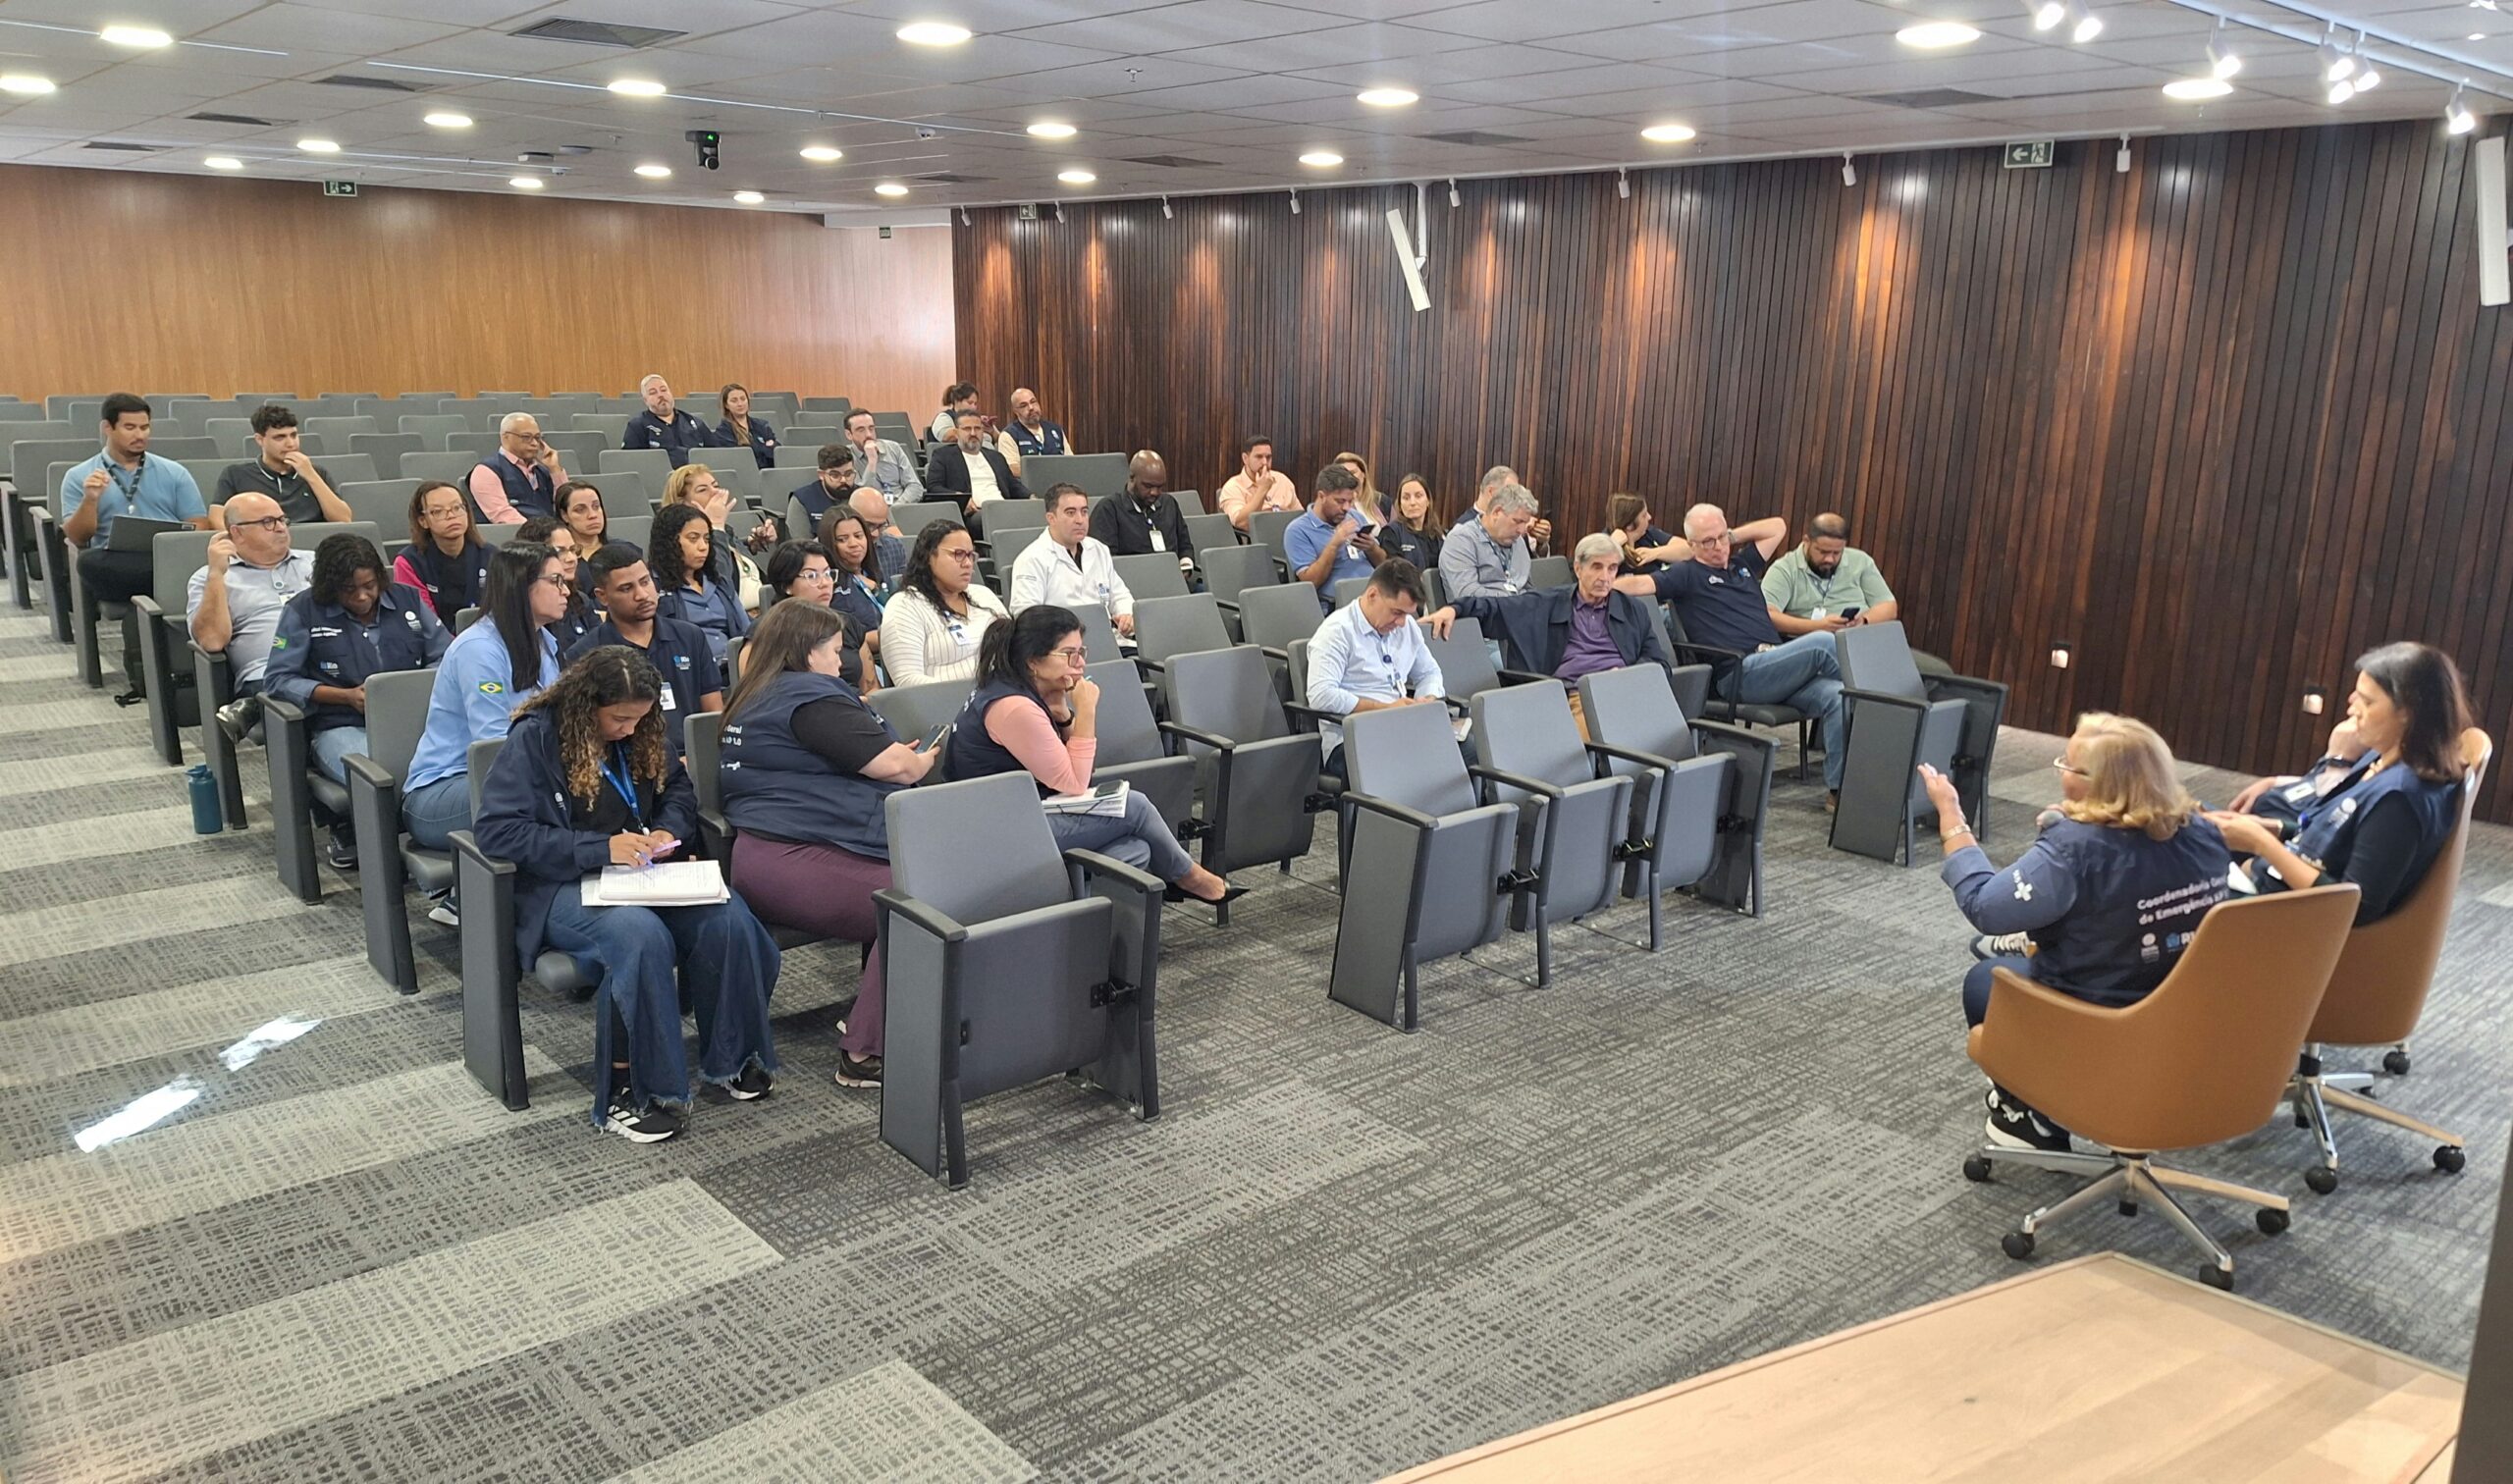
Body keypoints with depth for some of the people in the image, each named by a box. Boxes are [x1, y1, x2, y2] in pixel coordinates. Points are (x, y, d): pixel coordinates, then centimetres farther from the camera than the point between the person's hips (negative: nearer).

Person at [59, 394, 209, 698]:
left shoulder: (174, 473, 18)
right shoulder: (79, 477, 15)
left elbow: (199, 527, 9)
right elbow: (77, 539, 5)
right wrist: (90, 499, -11)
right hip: (113, 569, 0)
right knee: (89, 562, -35)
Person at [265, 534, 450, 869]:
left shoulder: (408, 599, 13)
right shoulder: (304, 610, 5)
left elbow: (447, 659, 15)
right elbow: (277, 679, 1)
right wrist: (348, 696, -10)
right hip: (341, 727, -2)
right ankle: (349, 831, -8)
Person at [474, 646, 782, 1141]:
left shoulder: (641, 734, 9)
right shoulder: (534, 738, -9)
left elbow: (678, 787, 24)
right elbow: (496, 830, -17)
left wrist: (669, 829, -1)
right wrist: (600, 848, -23)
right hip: (564, 887, -6)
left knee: (727, 917, -25)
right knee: (640, 933, -38)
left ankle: (729, 1058, -6)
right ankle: (628, 1093, -26)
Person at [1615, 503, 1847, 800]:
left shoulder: (1743, 564, 26)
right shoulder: (1687, 575, 7)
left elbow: (1777, 526, 34)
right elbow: (1638, 585, -5)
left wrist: (1734, 536, 27)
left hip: (1777, 670, 7)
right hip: (1740, 674, -6)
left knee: (1836, 697, -19)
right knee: (1823, 644, -23)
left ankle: (1838, 787, -17)